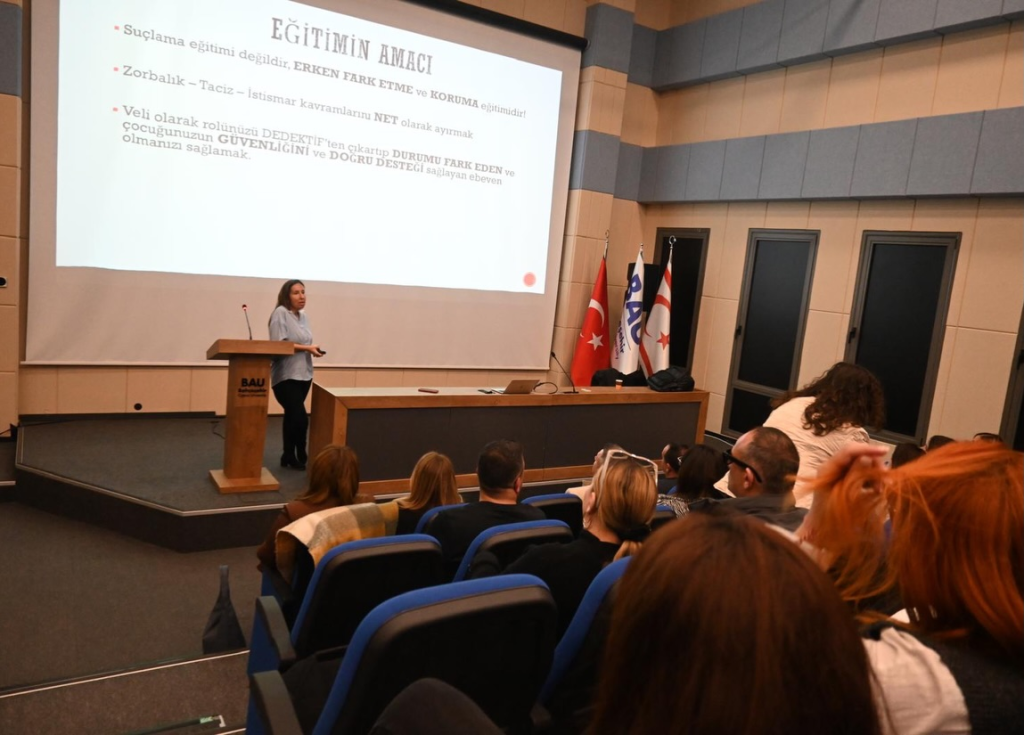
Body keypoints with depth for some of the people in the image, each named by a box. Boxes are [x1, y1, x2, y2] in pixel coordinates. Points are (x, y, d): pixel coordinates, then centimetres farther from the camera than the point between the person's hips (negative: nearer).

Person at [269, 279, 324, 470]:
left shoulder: (303, 316, 14)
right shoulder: (280, 313, -9)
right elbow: (279, 344, -17)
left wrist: (312, 350, 1)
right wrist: (306, 348, -17)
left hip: (303, 374, 7)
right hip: (286, 376, -7)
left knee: (293, 417, 13)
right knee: (300, 418, -10)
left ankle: (289, 457, 22)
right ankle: (299, 457, 7)